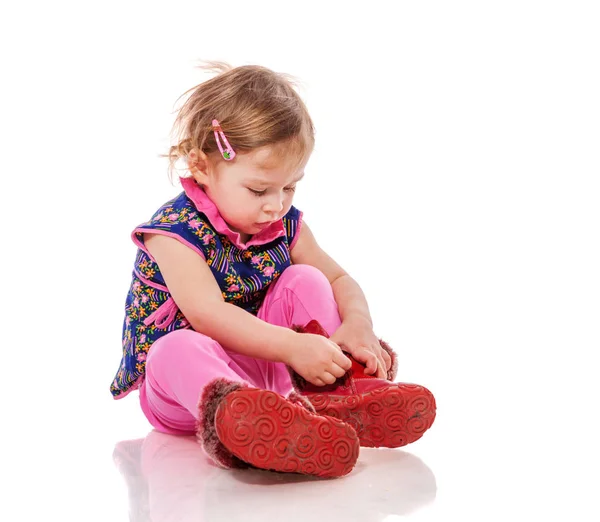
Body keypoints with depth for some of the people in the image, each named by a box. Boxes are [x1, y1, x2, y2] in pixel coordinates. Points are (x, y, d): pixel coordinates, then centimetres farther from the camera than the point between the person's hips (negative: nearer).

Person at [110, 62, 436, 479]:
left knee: (306, 281, -11)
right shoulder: (173, 231, -18)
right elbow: (208, 315, -30)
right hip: (183, 386, -5)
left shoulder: (285, 223, 2)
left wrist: (357, 323, -21)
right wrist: (292, 347, -39)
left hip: (263, 363, 6)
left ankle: (341, 393, -24)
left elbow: (340, 279, 3)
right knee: (179, 350, -39)